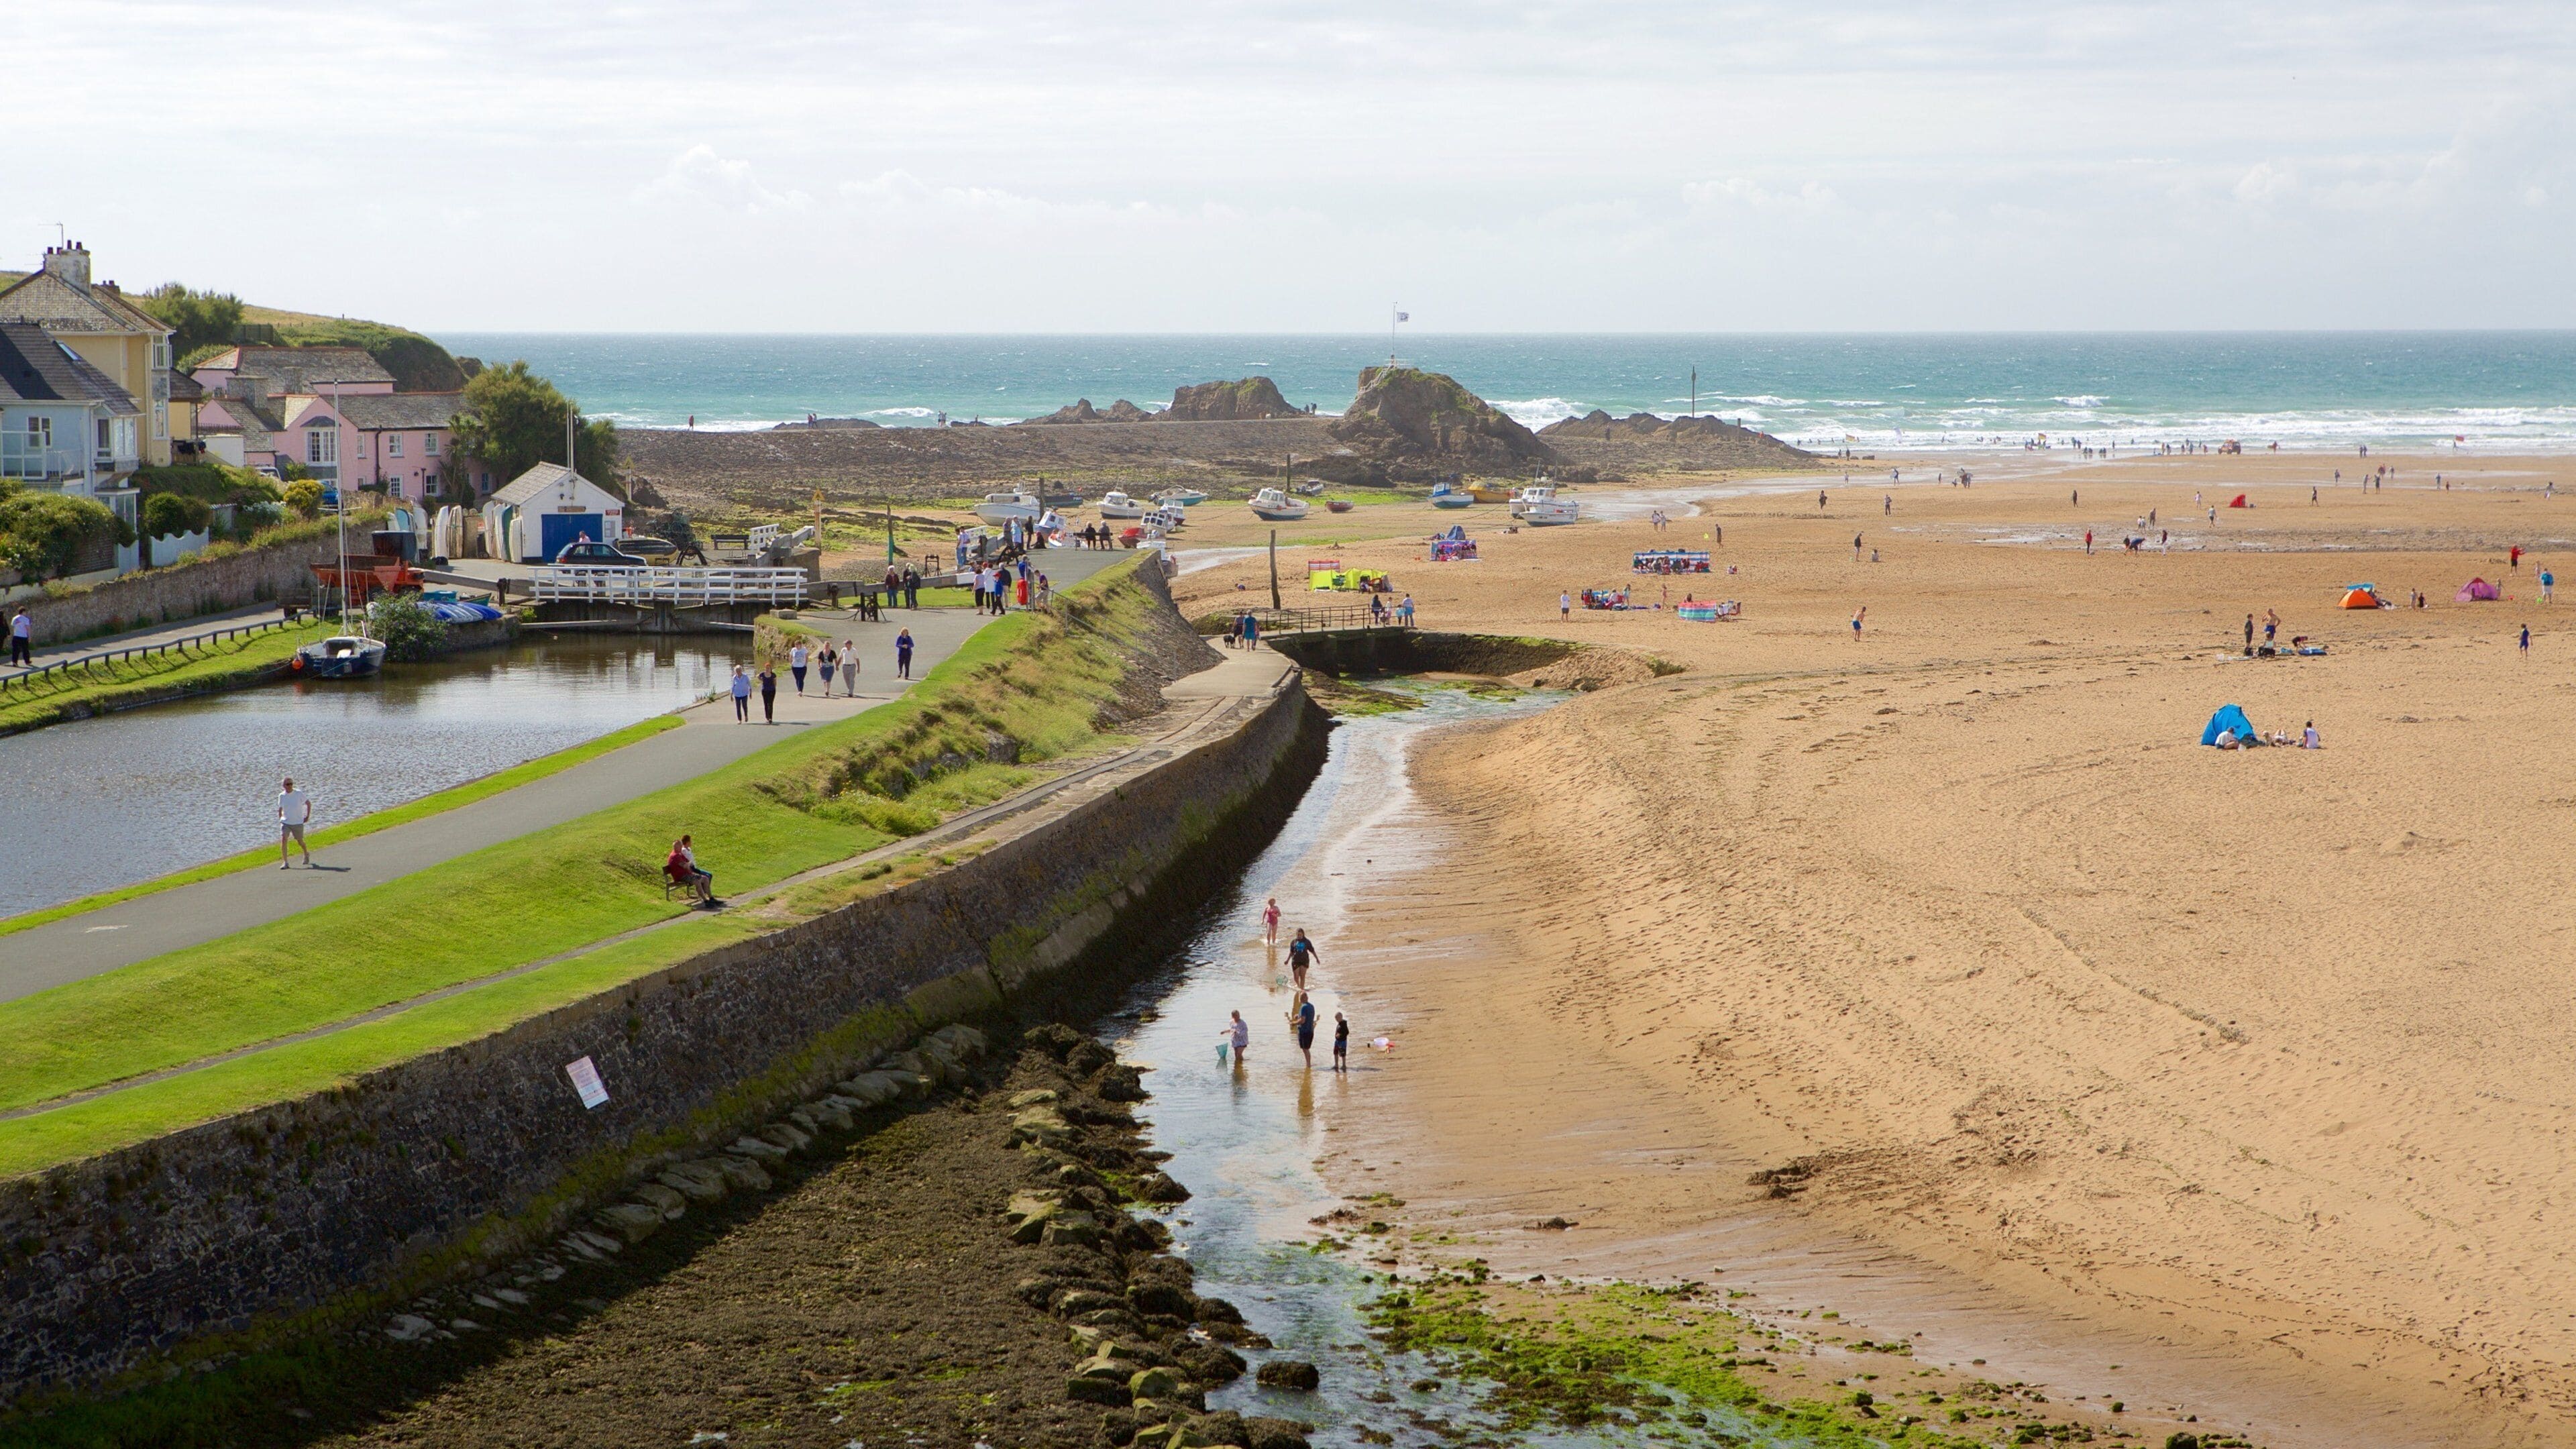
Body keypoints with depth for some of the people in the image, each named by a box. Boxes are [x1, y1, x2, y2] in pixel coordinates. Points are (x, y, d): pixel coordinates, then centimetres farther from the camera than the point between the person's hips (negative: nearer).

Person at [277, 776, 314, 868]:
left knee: (300, 842, 11)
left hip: (298, 822, -1)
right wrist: (280, 820, 13)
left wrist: (308, 816, 1)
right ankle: (285, 862, -12)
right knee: (283, 840, -17)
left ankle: (306, 854, 43)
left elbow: (308, 803, 2)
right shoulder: (281, 796, 0)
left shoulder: (299, 794, -9)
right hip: (285, 822, 1)